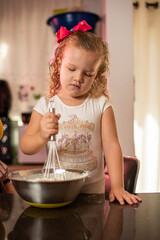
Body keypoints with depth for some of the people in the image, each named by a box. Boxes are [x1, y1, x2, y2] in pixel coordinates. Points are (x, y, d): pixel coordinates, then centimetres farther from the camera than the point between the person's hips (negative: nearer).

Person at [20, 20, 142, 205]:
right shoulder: (46, 104, 0)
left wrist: (117, 186, -14)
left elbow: (111, 146, -4)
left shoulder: (101, 104, 1)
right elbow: (25, 146, -4)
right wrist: (42, 136, -26)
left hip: (92, 191, 0)